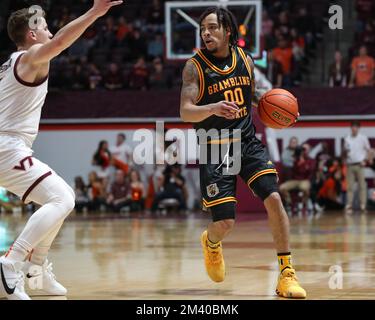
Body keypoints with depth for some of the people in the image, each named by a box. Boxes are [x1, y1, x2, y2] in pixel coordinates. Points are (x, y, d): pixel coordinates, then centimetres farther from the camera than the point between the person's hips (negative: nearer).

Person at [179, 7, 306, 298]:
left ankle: (287, 274, -6)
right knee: (225, 222, -7)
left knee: (274, 199, -14)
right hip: (215, 149, -3)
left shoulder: (245, 59, 4)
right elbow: (185, 112, -17)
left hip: (248, 143, 3)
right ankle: (211, 242, 33)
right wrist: (213, 108, -36)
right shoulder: (195, 66, -9)